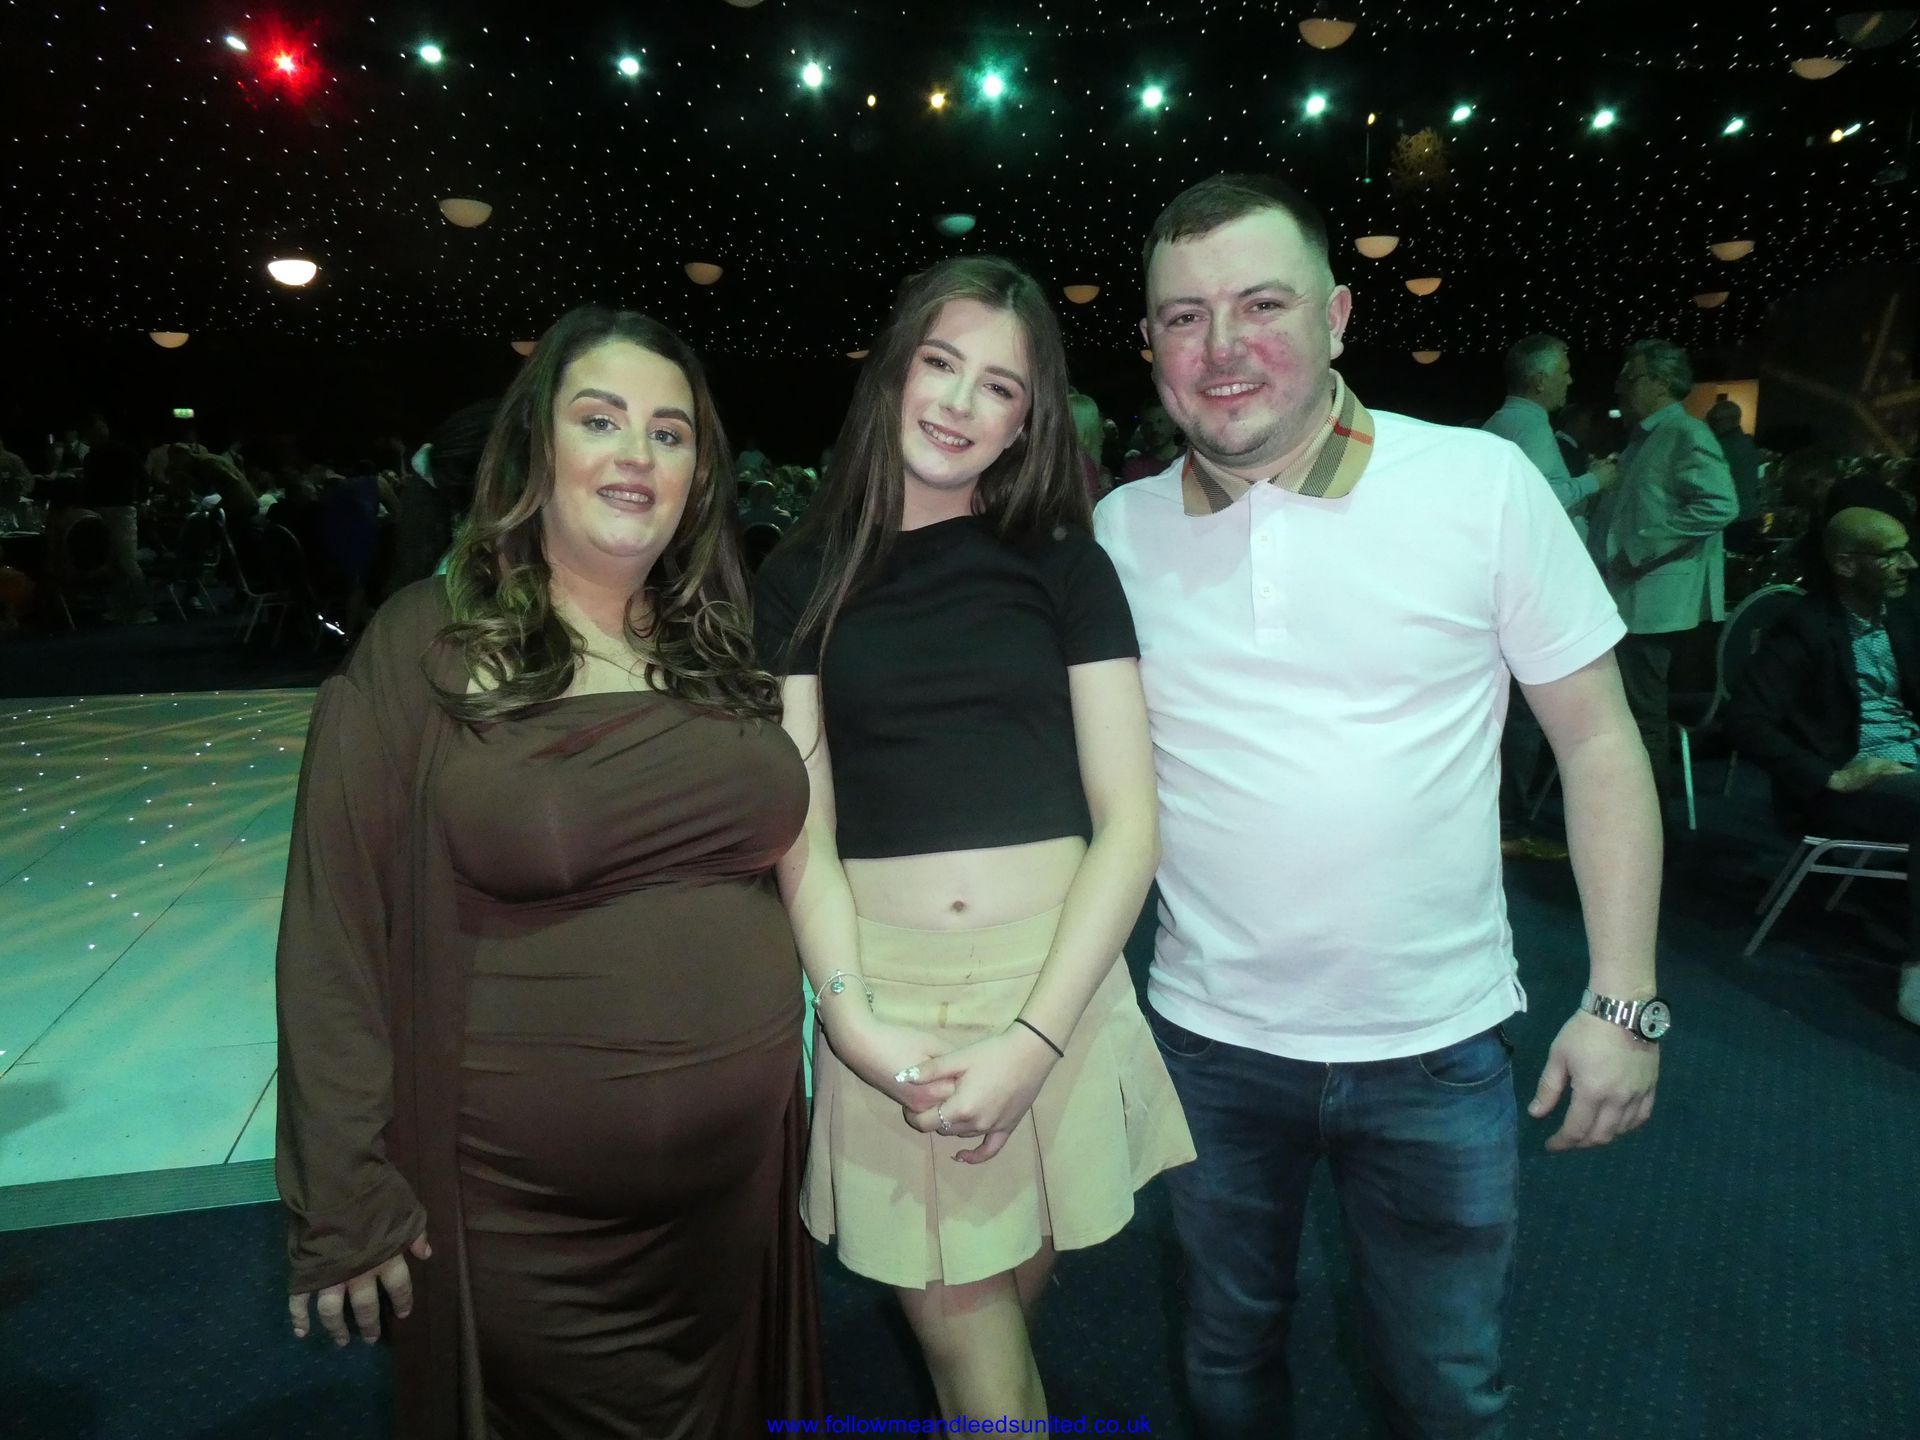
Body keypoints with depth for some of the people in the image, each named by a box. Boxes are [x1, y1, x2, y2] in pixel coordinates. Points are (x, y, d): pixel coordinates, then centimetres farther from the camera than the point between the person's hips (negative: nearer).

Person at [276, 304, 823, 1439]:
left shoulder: (726, 650, 2)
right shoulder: (423, 648, -10)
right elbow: (337, 939, -9)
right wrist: (344, 1198, -8)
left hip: (744, 1179, 4)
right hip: (521, 1216, -4)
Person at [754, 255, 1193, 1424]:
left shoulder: (1065, 566, 2)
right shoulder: (803, 580, 4)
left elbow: (1128, 820, -3)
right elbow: (801, 827, 2)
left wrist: (1035, 1037, -12)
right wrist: (852, 1019, -13)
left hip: (1057, 985, 0)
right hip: (885, 999, 0)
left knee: (1004, 1309, 16)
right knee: (963, 1334, 4)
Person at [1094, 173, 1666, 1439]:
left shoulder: (1483, 483, -10)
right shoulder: (1118, 530, -4)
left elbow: (1597, 738, -4)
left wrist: (1624, 999, -7)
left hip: (1440, 1047, -1)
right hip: (1210, 1039, 2)